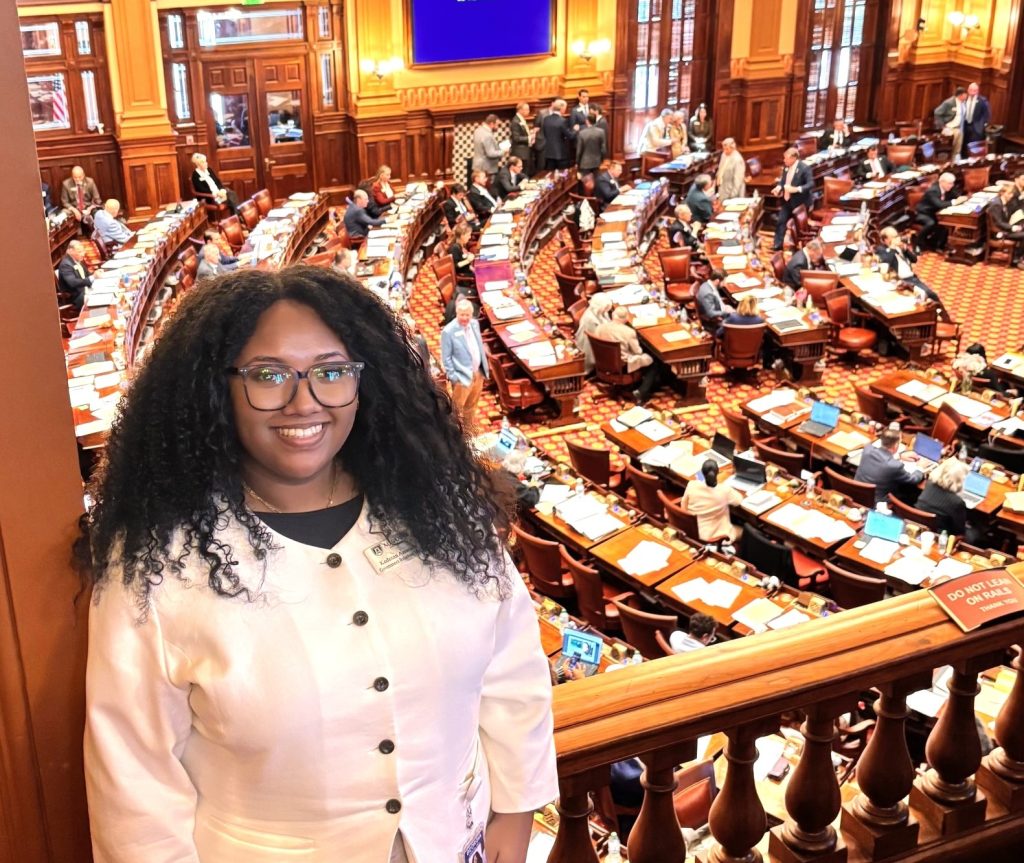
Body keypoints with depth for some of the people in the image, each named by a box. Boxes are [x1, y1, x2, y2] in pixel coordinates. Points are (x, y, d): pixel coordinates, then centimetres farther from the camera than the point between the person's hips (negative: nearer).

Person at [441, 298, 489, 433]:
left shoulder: (475, 323, 1)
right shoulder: (448, 331, -20)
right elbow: (446, 357, -15)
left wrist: (484, 368, 12)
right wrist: (453, 376, -17)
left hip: (478, 373, 7)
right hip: (462, 376, -7)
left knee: (471, 406, 23)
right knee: (457, 409, 7)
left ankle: (470, 433, 39)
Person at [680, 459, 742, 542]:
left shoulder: (692, 485, -19)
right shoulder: (724, 490, -25)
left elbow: (683, 507, -2)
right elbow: (739, 499, -2)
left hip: (691, 531, 4)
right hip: (715, 535, -4)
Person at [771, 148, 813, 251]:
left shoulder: (804, 168, -21)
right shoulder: (786, 166, 2)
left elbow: (811, 184, -25)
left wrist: (797, 189, -37)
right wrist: (779, 187, -9)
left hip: (799, 202, -7)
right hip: (786, 201, 7)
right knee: (780, 221, 4)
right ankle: (777, 244, 12)